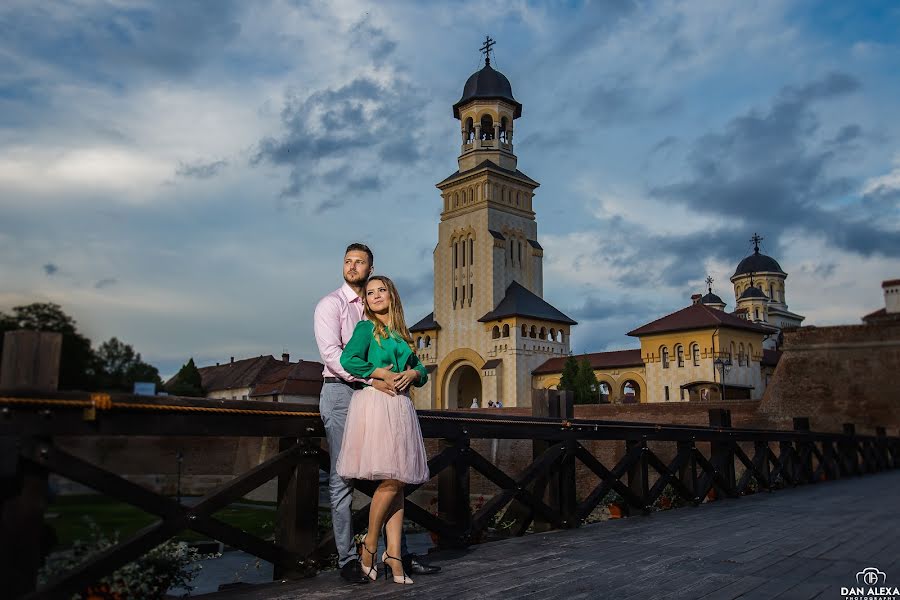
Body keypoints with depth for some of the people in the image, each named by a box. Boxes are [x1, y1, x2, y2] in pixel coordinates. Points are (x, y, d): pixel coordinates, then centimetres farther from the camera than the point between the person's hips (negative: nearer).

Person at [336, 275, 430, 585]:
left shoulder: (402, 335, 22)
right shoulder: (366, 327, 4)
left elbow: (421, 369, 21)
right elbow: (348, 359, -12)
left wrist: (413, 374, -1)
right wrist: (381, 374, -10)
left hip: (401, 407, 6)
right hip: (375, 404, -6)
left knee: (398, 481, 2)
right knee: (392, 479, -11)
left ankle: (393, 556, 4)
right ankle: (370, 545, 7)